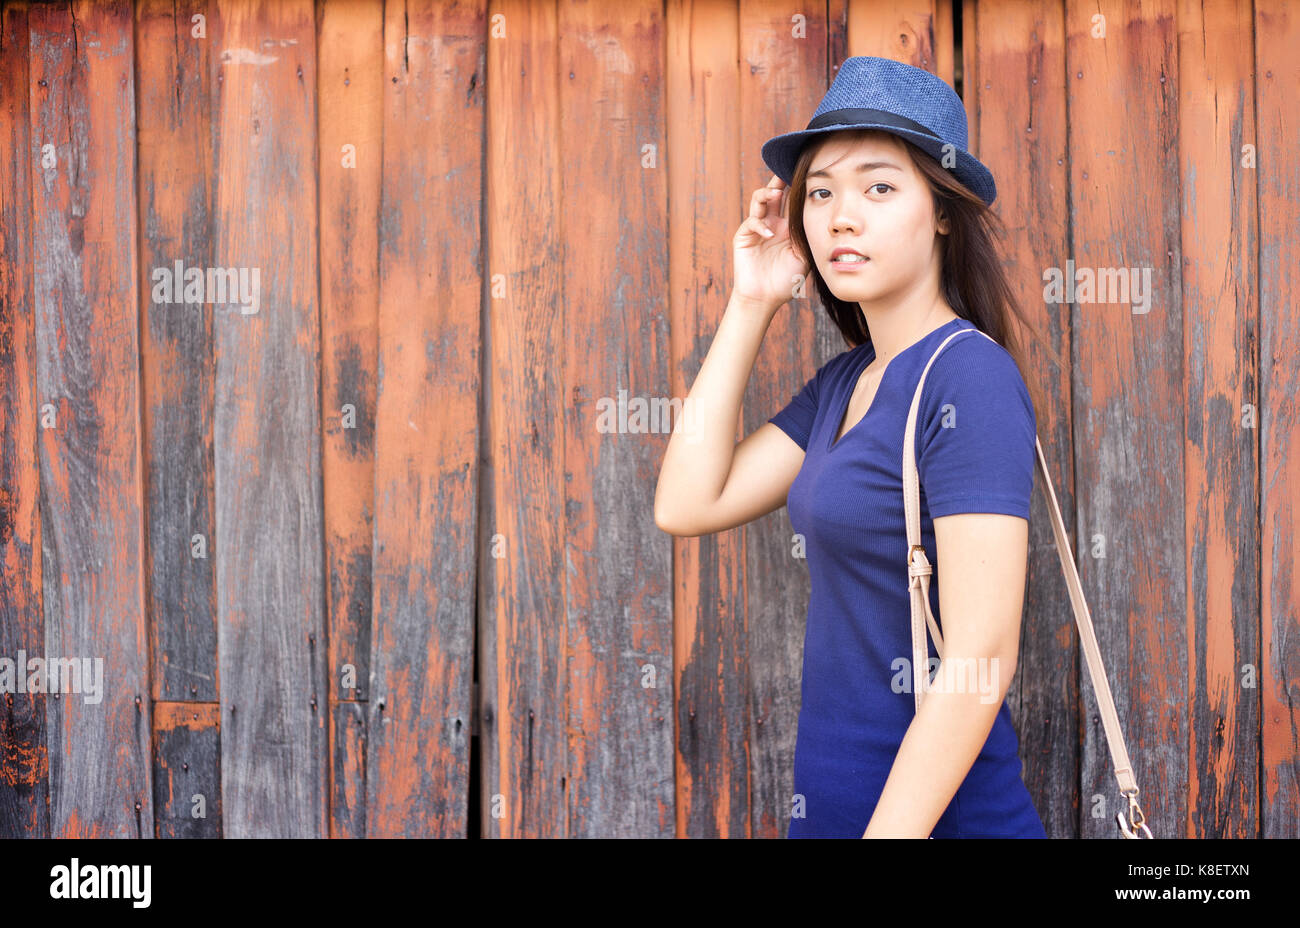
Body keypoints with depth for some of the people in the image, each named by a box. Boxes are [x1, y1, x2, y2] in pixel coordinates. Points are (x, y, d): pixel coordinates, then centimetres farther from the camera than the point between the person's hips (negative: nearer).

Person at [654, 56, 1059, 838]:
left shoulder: (969, 377, -17)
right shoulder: (846, 381, 7)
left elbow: (980, 661, -22)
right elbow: (687, 505, 2)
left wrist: (891, 829, -24)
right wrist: (751, 305, 2)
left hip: (934, 815, -8)